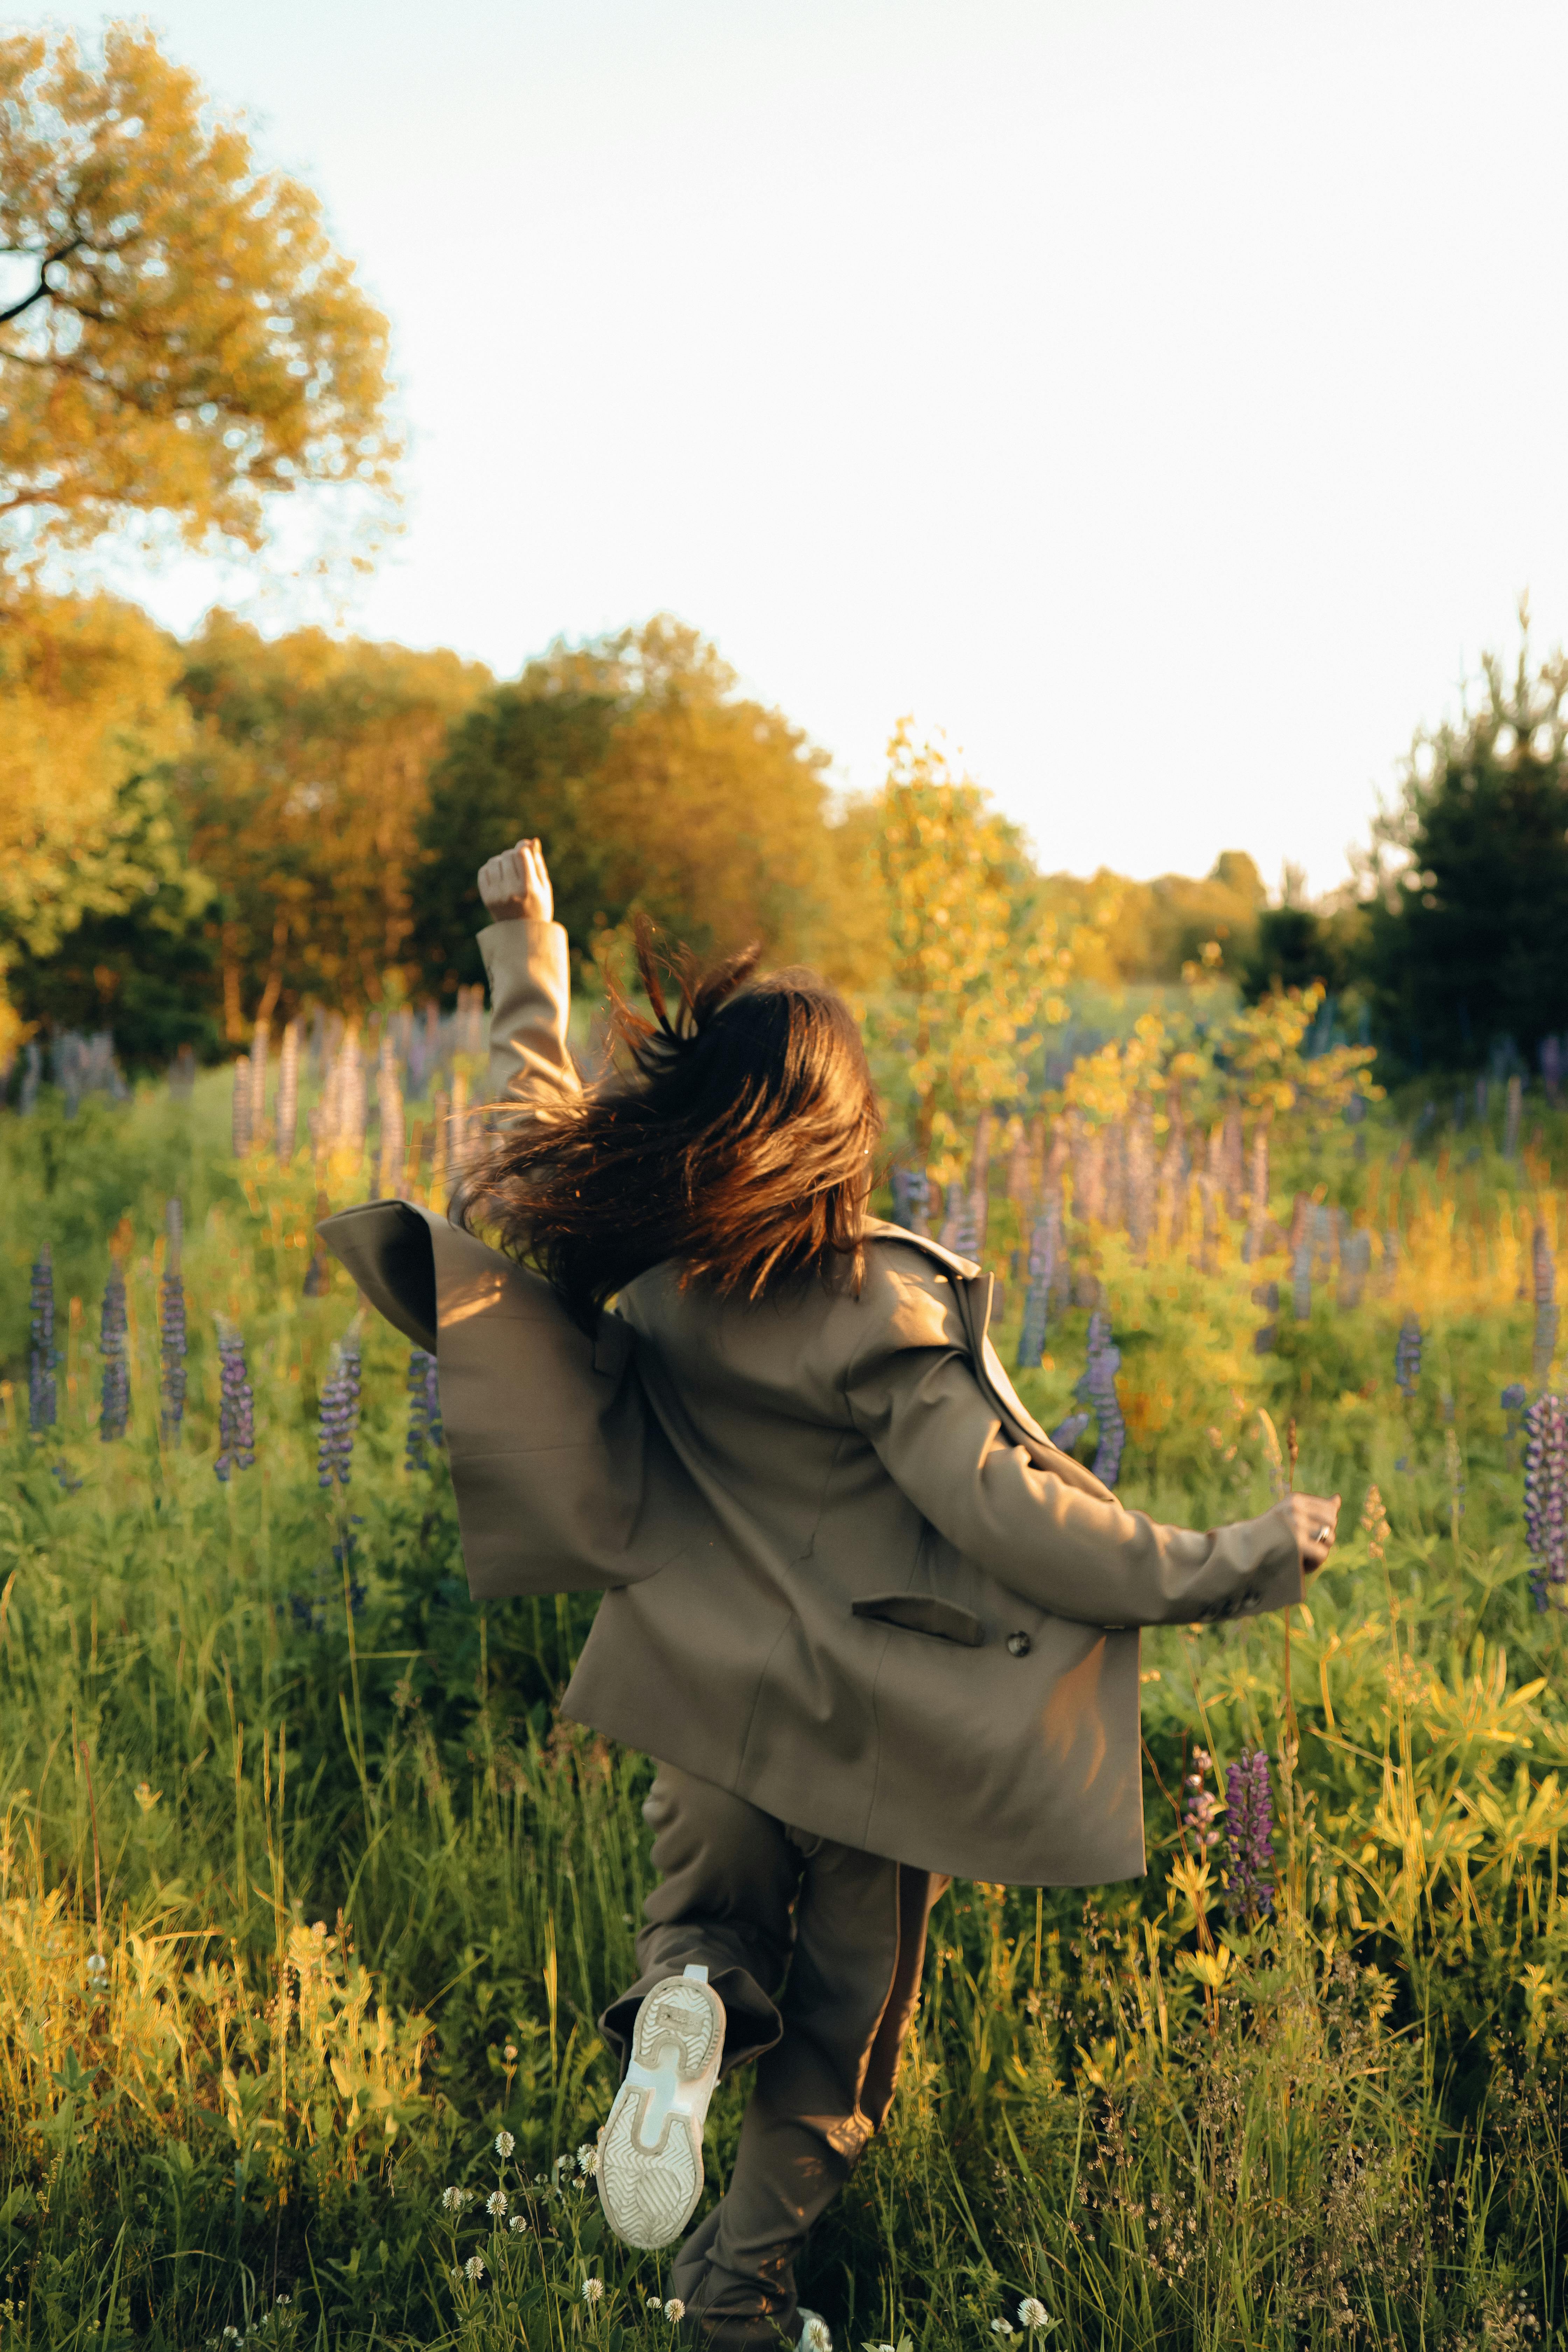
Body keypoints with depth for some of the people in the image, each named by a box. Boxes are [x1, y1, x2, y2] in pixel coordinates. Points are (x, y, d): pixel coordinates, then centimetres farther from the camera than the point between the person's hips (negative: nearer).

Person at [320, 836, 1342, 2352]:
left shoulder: (632, 1263, -10)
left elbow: (540, 1125, 9)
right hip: (867, 1736, -3)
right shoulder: (878, 1312, -26)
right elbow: (1004, 1502, -28)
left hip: (703, 1691, 4)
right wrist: (1226, 1568, -20)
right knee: (834, 2044, 16)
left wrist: (526, 953, 23)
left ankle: (685, 1997, -7)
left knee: (707, 1909, 27)